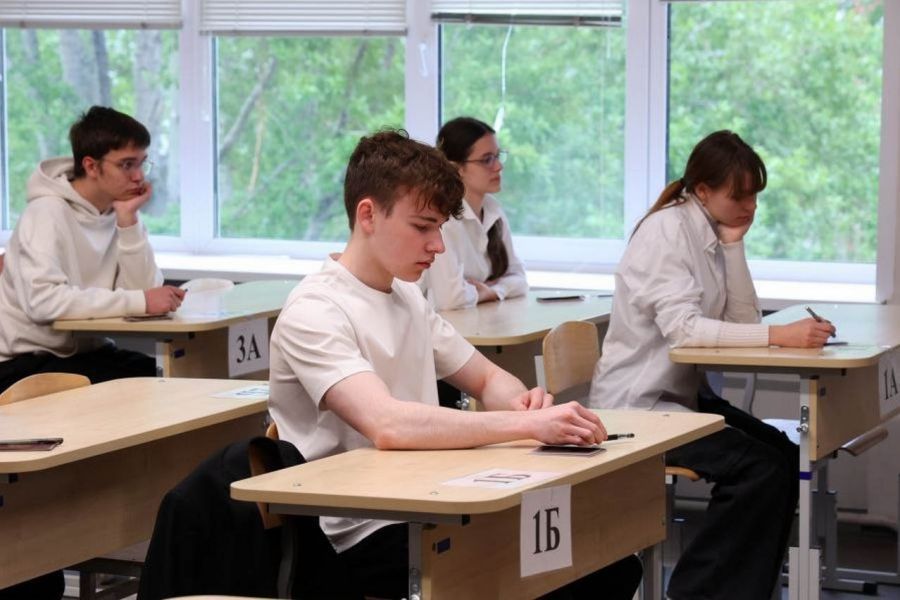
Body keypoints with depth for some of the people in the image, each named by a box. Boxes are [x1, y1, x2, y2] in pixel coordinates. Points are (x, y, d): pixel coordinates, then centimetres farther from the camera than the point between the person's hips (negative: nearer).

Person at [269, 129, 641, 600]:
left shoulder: (408, 297, 12)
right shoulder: (314, 314, -15)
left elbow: (487, 379, 21)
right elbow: (387, 425, -30)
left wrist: (522, 401, -4)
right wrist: (530, 424, -34)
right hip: (359, 536, -8)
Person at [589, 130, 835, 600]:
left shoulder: (714, 232, 9)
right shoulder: (666, 231, -16)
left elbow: (744, 317, 0)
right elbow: (682, 328, -29)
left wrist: (733, 242, -9)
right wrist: (778, 336, -34)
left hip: (683, 393, 9)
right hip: (638, 402, -9)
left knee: (784, 457, -2)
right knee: (757, 468, -19)